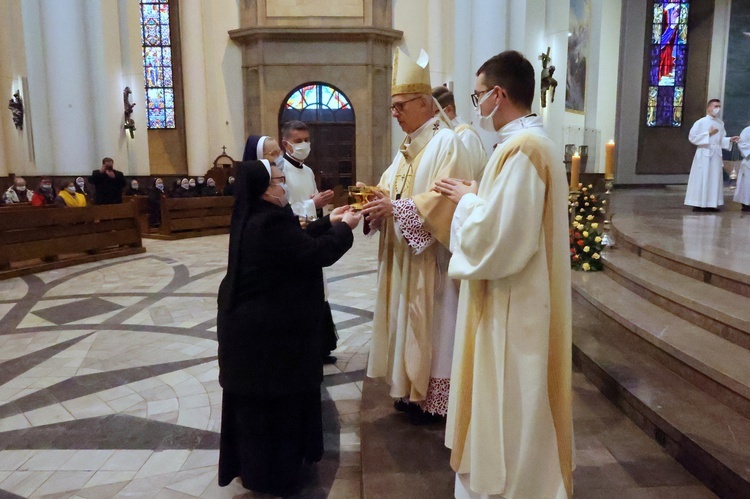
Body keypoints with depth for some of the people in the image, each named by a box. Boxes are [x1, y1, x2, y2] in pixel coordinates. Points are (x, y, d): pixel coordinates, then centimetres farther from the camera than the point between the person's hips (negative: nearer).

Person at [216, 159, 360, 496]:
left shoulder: (252, 217, 6)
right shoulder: (271, 222, -25)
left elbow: (296, 242, 14)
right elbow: (316, 253, -21)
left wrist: (328, 223, 13)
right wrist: (344, 228, -6)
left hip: (250, 321, 10)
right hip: (268, 328, -10)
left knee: (255, 397, 21)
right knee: (273, 397, 7)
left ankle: (254, 465, 39)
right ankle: (272, 472, 25)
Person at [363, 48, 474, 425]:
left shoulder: (446, 143, -15)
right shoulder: (408, 145, 13)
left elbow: (444, 200, -24)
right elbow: (392, 188, 15)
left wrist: (395, 208, -25)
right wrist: (376, 200, -5)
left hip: (430, 257, -9)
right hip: (404, 254, 9)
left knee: (430, 327, 2)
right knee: (408, 323, 15)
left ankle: (434, 400, 17)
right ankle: (413, 389, 30)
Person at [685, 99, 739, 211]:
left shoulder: (721, 123, 11)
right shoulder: (701, 122, -6)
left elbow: (721, 139, 17)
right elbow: (692, 137, -10)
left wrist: (730, 140, -2)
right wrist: (708, 134, -13)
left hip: (716, 155, 6)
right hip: (704, 154, -5)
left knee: (715, 179, 6)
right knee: (701, 179, -4)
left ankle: (711, 204, 11)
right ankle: (697, 204, 1)